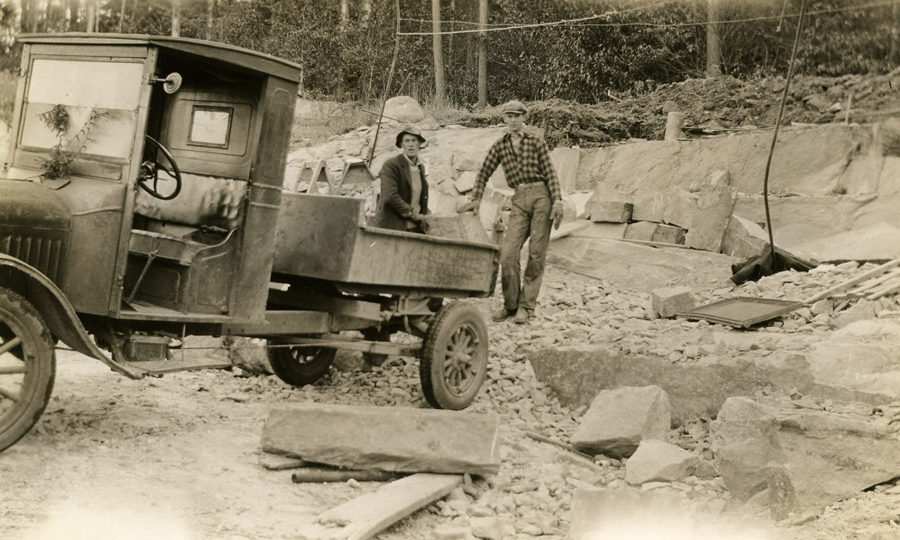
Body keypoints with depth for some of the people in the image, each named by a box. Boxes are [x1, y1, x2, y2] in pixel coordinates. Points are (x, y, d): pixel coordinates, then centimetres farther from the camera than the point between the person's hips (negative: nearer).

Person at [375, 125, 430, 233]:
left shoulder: (421, 167, 14)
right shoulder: (390, 165, -9)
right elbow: (390, 196, -18)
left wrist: (422, 217, 11)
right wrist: (412, 214, -14)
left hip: (416, 228, 6)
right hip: (392, 227, -6)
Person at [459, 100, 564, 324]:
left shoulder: (536, 143, 6)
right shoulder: (500, 146, 12)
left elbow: (550, 173, 3)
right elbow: (484, 173, 14)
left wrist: (557, 201, -7)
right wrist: (475, 199, 4)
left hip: (541, 196, -2)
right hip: (519, 200, 2)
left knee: (536, 254, -3)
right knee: (507, 253, -9)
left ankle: (526, 306, 4)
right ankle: (510, 304, 5)